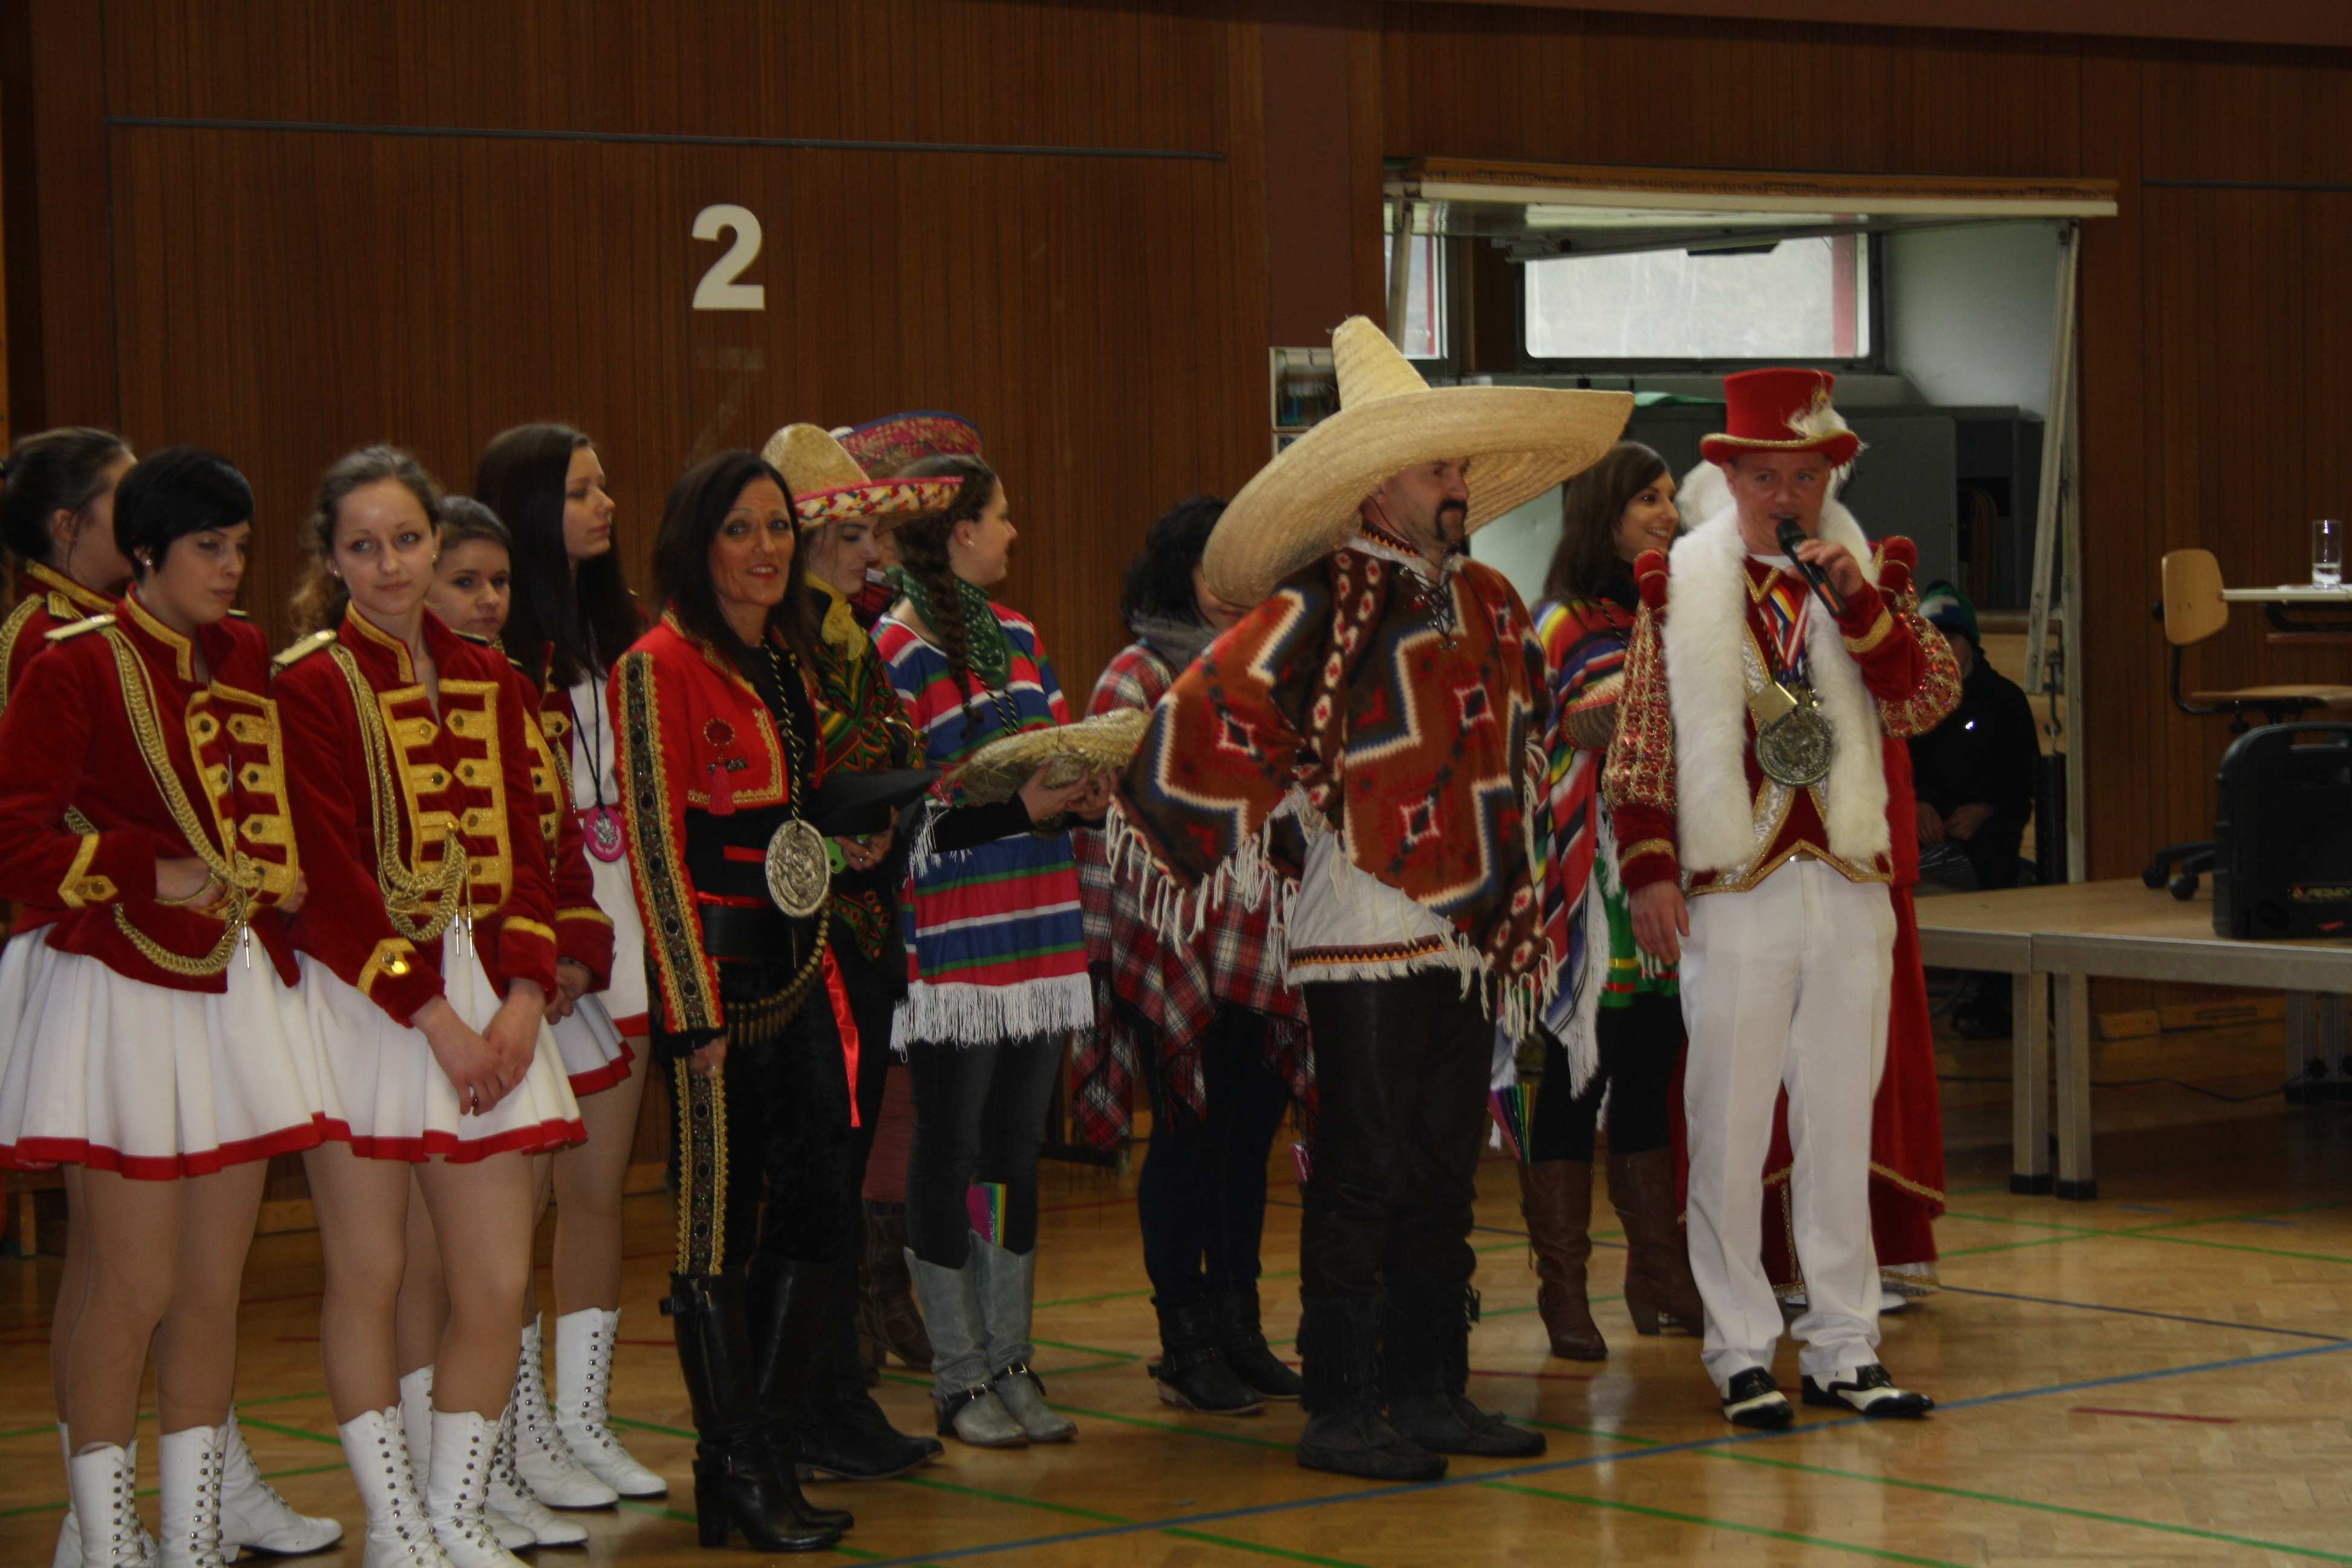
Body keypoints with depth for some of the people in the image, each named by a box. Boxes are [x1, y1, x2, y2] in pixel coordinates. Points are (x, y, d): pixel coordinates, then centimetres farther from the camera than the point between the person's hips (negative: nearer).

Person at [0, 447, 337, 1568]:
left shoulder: (246, 661, 9)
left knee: (213, 1284, 8)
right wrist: (150, 877, -17)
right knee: (134, 1284, -4)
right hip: (118, 997, -6)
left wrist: (281, 879, 7)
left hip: (234, 991, 6)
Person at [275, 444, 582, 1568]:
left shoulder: (485, 681, 12)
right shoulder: (311, 683, -5)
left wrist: (522, 997, -6)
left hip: (486, 1001, 5)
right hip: (361, 1000, -5)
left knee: (499, 1281, 2)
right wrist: (435, 1017, -14)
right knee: (368, 1275, 2)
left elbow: (523, 848, 9)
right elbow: (329, 877, -11)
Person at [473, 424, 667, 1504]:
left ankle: (586, 1420, 15)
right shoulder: (492, 648, -8)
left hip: (616, 922, 7)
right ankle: (526, 1431, 5)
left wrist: (635, 933, 10)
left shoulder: (614, 633, 16)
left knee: (602, 1185, 9)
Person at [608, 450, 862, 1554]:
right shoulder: (659, 667, -9)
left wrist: (824, 969, 16)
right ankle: (739, 1478, 6)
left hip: (797, 966, 8)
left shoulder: (787, 662, 15)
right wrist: (696, 1009, -16)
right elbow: (652, 841, -13)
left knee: (816, 1214, 7)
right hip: (713, 970, -8)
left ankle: (759, 1456, 18)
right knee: (720, 1229, -1)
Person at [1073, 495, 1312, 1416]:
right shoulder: (1138, 674, -3)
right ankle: (1185, 1343, 5)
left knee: (1250, 1132, 8)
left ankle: (1238, 1328, 17)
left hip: (1265, 942, 6)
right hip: (1180, 944, -6)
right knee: (1189, 1134, -2)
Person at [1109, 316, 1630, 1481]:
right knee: (1363, 1175, -4)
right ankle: (1339, 1413, 2)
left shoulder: (1486, 605, 13)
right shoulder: (1319, 612, -13)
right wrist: (1232, 849, -14)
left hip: (1465, 937, 8)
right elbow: (1206, 717, -20)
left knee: (1444, 1173, 12)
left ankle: (1430, 1395, 20)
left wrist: (1509, 887, 29)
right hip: (1364, 938, -8)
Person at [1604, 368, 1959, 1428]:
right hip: (1732, 894, -2)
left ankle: (1844, 1348, 15)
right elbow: (1640, 745, 3)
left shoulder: (1866, 578, 10)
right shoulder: (1677, 585, 3)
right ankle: (1742, 1353, 8)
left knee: (1842, 1129, 8)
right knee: (1729, 1133, 0)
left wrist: (1859, 605, -14)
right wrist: (1648, 870, -5)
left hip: (1852, 892, 2)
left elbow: (1926, 702, -2)